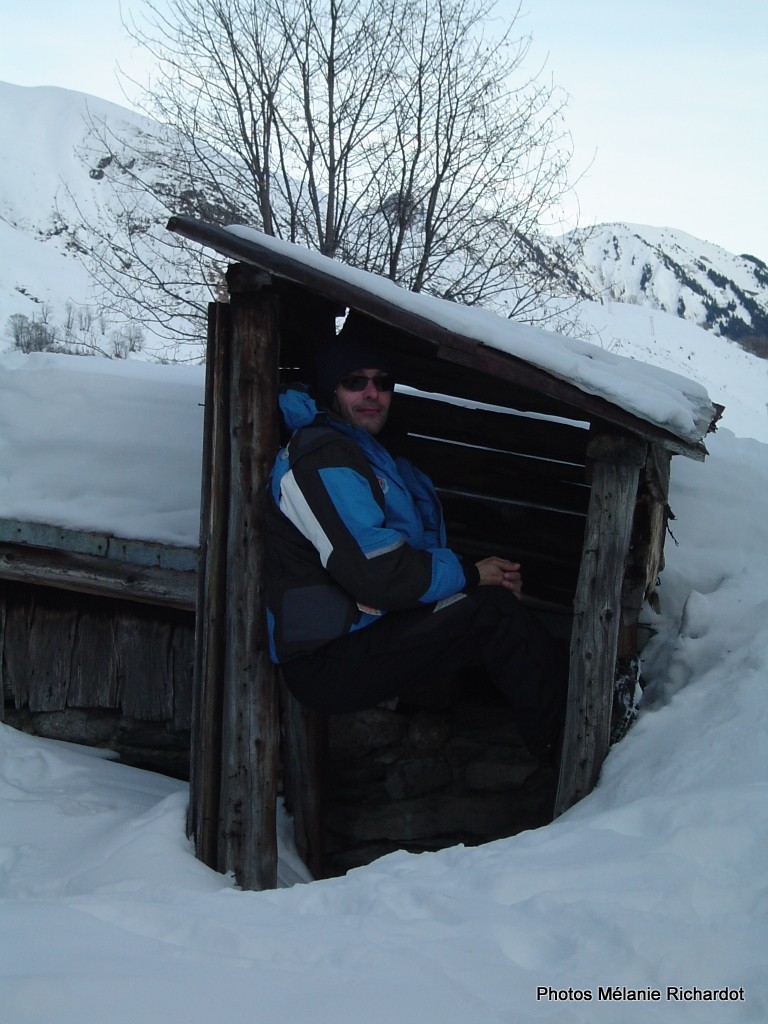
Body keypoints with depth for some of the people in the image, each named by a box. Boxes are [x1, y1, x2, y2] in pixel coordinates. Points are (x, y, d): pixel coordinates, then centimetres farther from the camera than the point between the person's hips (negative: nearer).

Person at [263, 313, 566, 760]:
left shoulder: (365, 453, 20)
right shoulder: (321, 458, -15)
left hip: (371, 632, 10)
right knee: (495, 613, -17)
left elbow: (417, 551, 15)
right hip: (329, 663, -10)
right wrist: (470, 575, -11)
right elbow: (374, 571, -23)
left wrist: (482, 574, -5)